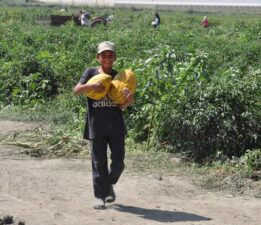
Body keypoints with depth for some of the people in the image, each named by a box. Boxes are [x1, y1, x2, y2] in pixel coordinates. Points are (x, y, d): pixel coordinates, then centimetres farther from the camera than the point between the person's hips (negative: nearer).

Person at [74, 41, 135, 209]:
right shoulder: (91, 73, 4)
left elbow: (123, 105, 3)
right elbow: (76, 90, -8)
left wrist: (129, 99, -19)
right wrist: (92, 86, -25)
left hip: (116, 126, 2)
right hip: (96, 126, -1)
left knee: (118, 161, 2)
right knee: (99, 163, 3)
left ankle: (109, 185, 30)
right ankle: (100, 197, 12)